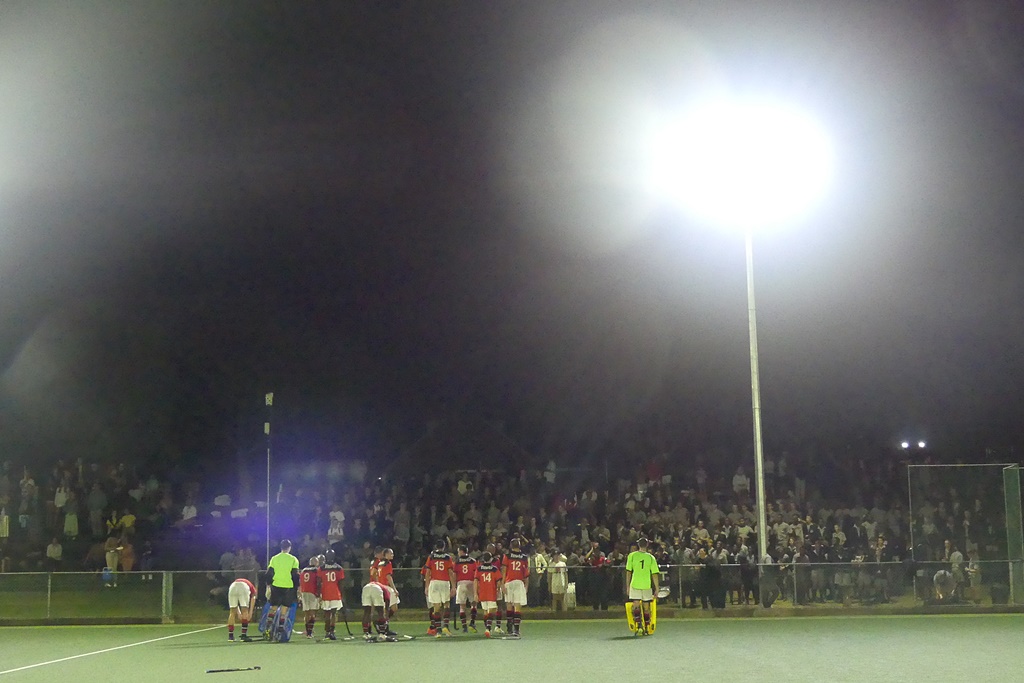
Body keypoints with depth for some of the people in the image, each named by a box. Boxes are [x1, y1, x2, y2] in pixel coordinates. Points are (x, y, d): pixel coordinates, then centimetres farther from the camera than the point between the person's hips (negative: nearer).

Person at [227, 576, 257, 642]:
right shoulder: (252, 588, 34)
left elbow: (234, 603, 31)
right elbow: (253, 598, 14)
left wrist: (238, 612, 24)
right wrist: (250, 612, 8)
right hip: (244, 587, -3)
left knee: (232, 612, 13)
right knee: (245, 611, 7)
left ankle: (230, 636, 13)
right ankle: (244, 635, 2)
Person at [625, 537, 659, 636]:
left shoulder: (632, 556, 0)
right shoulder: (651, 557, 0)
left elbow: (628, 572, 1)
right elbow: (654, 574, -1)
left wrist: (628, 587, 9)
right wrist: (656, 588, 5)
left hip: (635, 584, -1)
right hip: (647, 585, 1)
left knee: (636, 607, 0)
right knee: (646, 608, 11)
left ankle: (639, 626, -16)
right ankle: (646, 629, 16)